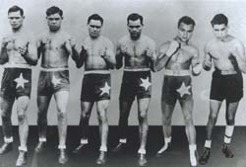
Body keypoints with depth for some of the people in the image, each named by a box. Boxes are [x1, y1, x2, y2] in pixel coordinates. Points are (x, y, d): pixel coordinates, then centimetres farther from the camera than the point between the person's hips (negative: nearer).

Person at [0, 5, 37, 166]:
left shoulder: (28, 37, -1)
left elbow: (35, 61, -4)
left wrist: (25, 53, -23)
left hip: (23, 75, -6)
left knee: (21, 114, -15)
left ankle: (23, 152, -12)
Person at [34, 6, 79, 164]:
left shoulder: (67, 37, 1)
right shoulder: (42, 37, 11)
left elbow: (77, 59, -5)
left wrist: (71, 49, -24)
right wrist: (39, 47, -9)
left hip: (61, 76, -4)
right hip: (44, 76, 4)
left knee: (62, 112, -15)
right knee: (41, 111, 12)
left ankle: (62, 149, -12)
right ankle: (42, 140, 34)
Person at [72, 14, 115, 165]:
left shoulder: (107, 42, 0)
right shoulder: (84, 42, 10)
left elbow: (114, 65, -5)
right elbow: (79, 65, 8)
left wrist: (107, 58, -26)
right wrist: (82, 55, -13)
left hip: (103, 78, -4)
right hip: (88, 78, 4)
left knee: (102, 115, -11)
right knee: (84, 114, 11)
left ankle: (103, 150, -11)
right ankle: (84, 141, 33)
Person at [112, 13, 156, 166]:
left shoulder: (149, 42, -6)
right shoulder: (122, 42, 1)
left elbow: (154, 67, -4)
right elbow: (117, 66, 6)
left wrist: (151, 58, -23)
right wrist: (120, 55, -12)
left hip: (143, 78, -3)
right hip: (127, 78, 3)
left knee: (143, 116, -11)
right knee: (123, 114, 15)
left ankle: (142, 152, -6)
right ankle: (123, 141, 39)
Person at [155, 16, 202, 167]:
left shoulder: (193, 50, -4)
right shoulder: (166, 46, -3)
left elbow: (194, 72, 5)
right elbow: (157, 67, -9)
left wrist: (197, 69, -19)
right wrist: (169, 52, -20)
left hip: (185, 84, -2)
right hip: (169, 84, 2)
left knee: (188, 119, -9)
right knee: (166, 118, 15)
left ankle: (193, 154, -4)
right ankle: (167, 144, 39)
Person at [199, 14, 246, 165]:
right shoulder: (209, 45, -5)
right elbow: (206, 67, 8)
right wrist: (206, 65, -15)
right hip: (218, 79, 1)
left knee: (230, 117, 10)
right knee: (213, 116, -2)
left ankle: (227, 145, 30)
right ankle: (207, 148, 7)